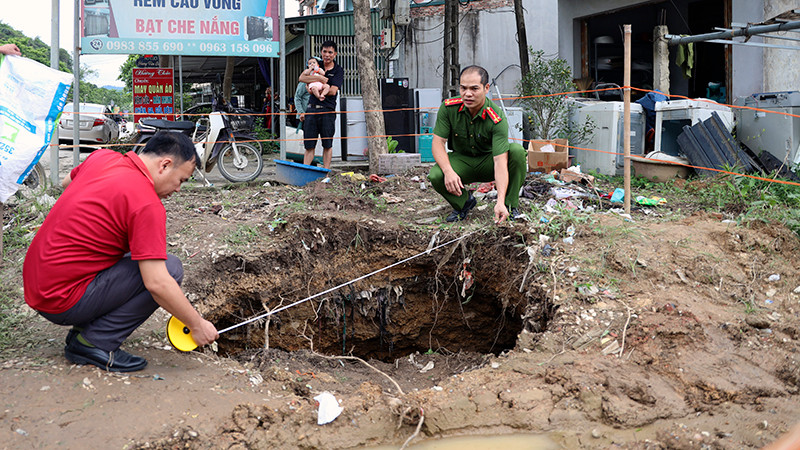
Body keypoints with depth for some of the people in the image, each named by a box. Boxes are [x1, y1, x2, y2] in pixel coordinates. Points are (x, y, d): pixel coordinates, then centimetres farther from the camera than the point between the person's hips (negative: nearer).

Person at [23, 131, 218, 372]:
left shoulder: (102, 157, 4)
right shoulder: (147, 204, -21)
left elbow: (66, 182, 29)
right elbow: (157, 284, -24)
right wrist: (197, 325, -13)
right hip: (62, 302, -9)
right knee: (170, 269, -14)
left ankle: (82, 330, 15)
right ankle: (93, 343, -8)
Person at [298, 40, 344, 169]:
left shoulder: (338, 70, 2)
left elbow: (332, 91, -10)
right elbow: (301, 78, -2)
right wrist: (320, 78, -13)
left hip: (328, 110, -3)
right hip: (312, 109, 3)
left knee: (327, 145, 3)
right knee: (309, 145, 3)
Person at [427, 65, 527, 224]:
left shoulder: (497, 118, -27)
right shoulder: (448, 107, -17)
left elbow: (500, 161, -34)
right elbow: (438, 142, -16)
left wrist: (500, 201, -45)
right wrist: (448, 172, -36)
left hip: (488, 161, -1)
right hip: (461, 160, 2)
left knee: (517, 151, -31)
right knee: (435, 176, -30)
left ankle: (510, 206, -11)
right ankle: (464, 202, 3)